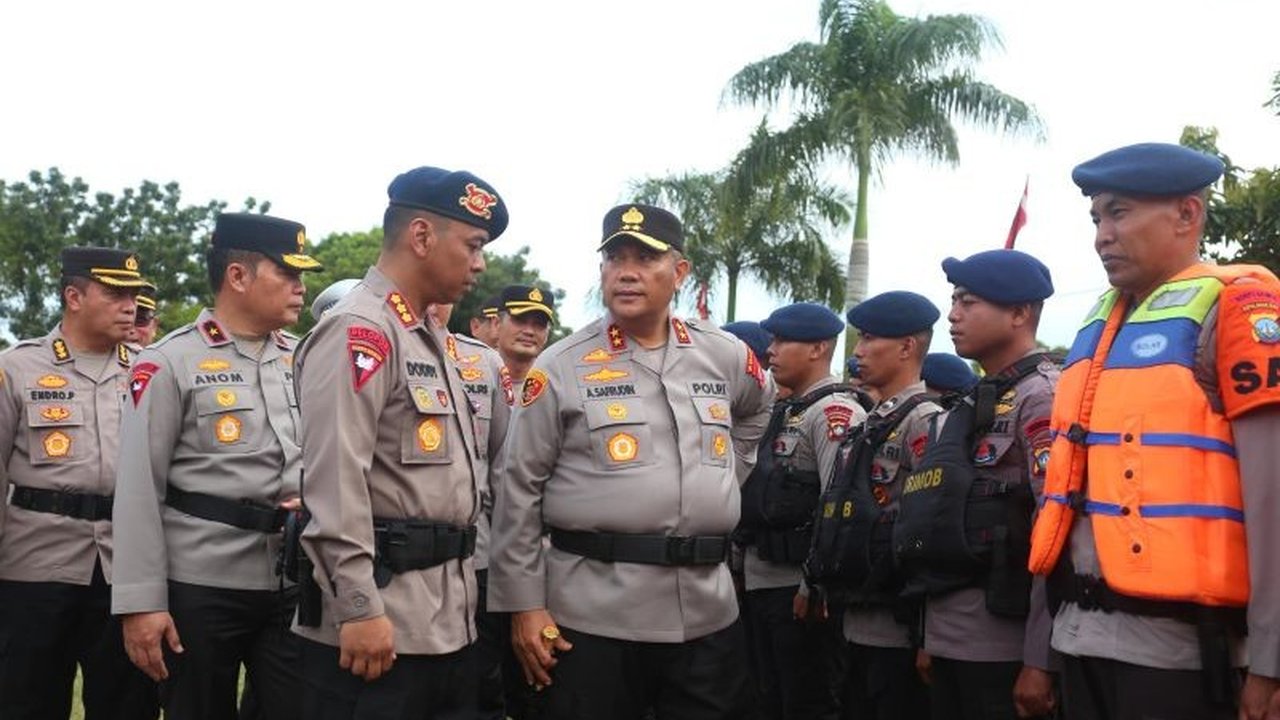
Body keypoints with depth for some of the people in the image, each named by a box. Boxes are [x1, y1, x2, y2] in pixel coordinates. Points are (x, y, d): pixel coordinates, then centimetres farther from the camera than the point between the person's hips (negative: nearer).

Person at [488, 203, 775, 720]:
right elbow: (519, 492, -3)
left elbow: (758, 410, 30)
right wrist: (524, 603, -6)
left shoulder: (724, 356, 6)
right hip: (593, 614, -3)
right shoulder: (561, 367, -5)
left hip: (707, 610, 4)